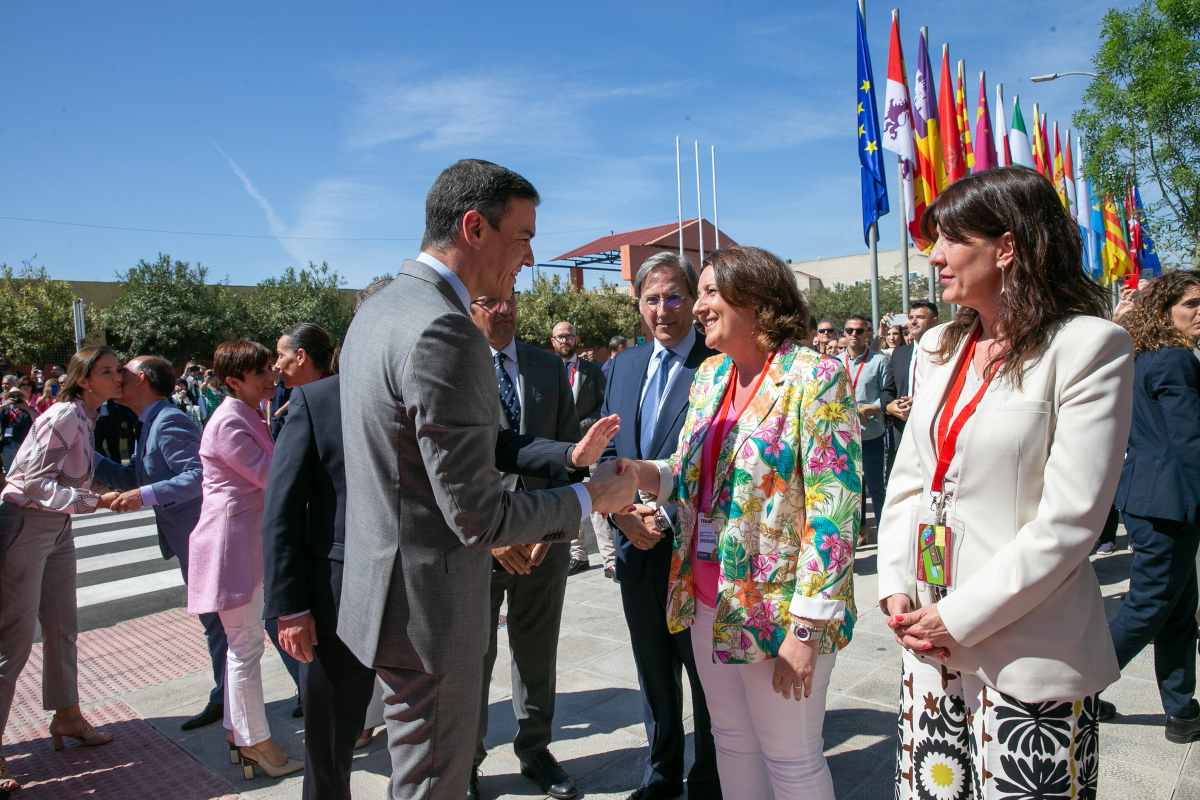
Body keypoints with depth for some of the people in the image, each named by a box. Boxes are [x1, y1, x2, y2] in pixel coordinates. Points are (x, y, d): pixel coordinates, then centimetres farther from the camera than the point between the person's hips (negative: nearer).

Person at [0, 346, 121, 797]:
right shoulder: (64, 415, -18)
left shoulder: (86, 418, 7)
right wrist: (93, 501, -27)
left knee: (62, 627, 16)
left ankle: (66, 716, 31)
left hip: (58, 528, 9)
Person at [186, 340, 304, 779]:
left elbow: (272, 474, 18)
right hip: (233, 542, -10)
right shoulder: (229, 422, -17)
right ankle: (256, 743, 11)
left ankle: (239, 735, 28)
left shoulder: (249, 418, 14)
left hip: (252, 541, 10)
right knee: (246, 646, -1)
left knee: (243, 643, 16)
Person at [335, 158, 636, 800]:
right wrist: (589, 498, -10)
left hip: (381, 580, 10)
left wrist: (494, 530, 16)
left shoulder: (378, 309, 7)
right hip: (428, 606, -10)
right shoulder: (444, 332, -25)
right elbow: (477, 515, -24)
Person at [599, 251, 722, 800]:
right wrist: (622, 512, -7)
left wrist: (667, 520, -18)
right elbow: (606, 451, 9)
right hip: (636, 545, 6)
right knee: (652, 669, 20)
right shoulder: (623, 367, 10)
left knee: (704, 673, 11)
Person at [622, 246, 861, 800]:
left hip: (778, 608, -6)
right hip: (708, 600, 7)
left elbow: (833, 510, -18)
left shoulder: (815, 379, -15)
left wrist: (807, 625, -19)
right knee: (731, 741, 21)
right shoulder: (709, 375, 7)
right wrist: (640, 472, -6)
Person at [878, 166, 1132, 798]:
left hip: (1028, 653, -5)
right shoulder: (938, 347, 9)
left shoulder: (1088, 345, -10)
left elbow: (1069, 518, -16)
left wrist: (962, 618, -14)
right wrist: (896, 589, 1)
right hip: (930, 635, 6)